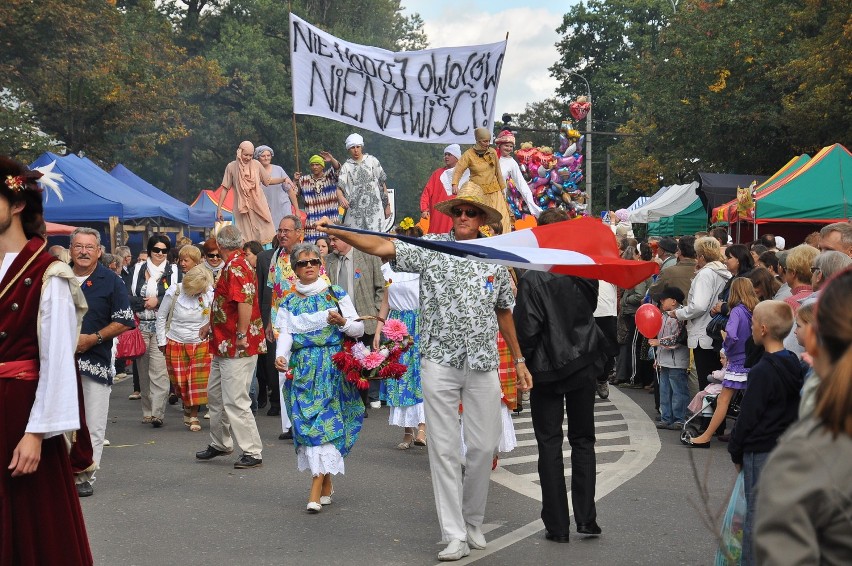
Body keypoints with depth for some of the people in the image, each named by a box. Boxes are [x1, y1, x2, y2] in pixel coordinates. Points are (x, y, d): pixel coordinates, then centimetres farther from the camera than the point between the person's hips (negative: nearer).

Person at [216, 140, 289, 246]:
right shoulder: (231, 167, -2)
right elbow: (225, 188, 2)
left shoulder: (256, 164, 2)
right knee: (245, 238, -1)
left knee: (266, 237, -6)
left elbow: (268, 181, 13)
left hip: (259, 206, 1)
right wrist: (219, 208, 0)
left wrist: (284, 179, -2)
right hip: (242, 208, -1)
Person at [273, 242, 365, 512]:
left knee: (326, 421, -11)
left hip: (333, 368, -2)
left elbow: (359, 329, 4)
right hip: (302, 370, 3)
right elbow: (285, 334, -1)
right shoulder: (288, 302, 13)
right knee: (306, 422, -1)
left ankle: (316, 489, -12)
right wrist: (280, 356, -20)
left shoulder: (336, 294, 7)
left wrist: (342, 322, -17)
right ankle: (326, 484, 13)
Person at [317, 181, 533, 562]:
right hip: (439, 362, -2)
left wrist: (519, 360, 18)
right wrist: (336, 233, -27)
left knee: (483, 446, 6)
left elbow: (504, 312, 17)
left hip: (483, 365, 2)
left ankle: (473, 521, 27)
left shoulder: (495, 259, 9)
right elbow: (380, 247, -13)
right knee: (444, 449, 0)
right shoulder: (431, 248, 0)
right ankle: (454, 536, 7)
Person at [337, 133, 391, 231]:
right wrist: (341, 197, -27)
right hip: (354, 210, 1)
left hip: (374, 208, -1)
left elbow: (382, 183, 10)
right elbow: (339, 187, -3)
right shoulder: (346, 167, 7)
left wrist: (387, 205, 7)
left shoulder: (372, 161, 7)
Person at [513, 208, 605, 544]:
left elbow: (526, 329, -15)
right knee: (583, 440, 14)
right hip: (584, 366, 3)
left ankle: (557, 525, 8)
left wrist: (523, 359, -2)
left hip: (547, 368, -3)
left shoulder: (532, 280, -17)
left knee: (550, 444, 6)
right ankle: (586, 518, 13)